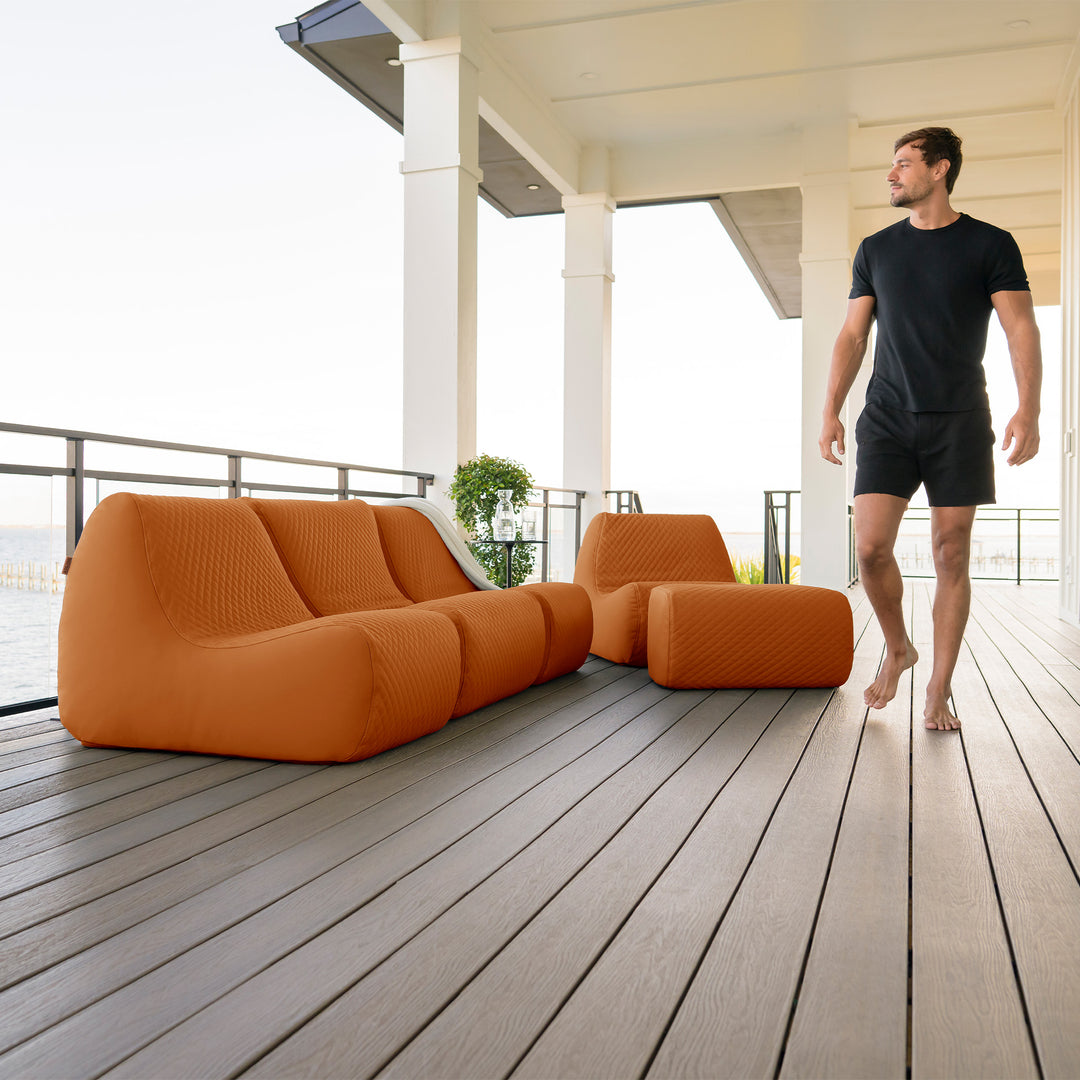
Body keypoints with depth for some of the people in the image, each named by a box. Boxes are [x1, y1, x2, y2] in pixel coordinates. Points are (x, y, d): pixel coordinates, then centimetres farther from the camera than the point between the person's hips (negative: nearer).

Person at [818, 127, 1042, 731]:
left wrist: (1029, 410, -16)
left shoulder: (990, 245, 3)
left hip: (958, 420, -2)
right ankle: (898, 649, 18)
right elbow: (853, 336, 13)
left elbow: (1022, 329, -2)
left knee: (951, 555, -1)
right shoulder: (875, 250, 12)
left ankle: (939, 692, 10)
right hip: (887, 418, 2)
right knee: (871, 546, -9)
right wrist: (831, 410, 3)